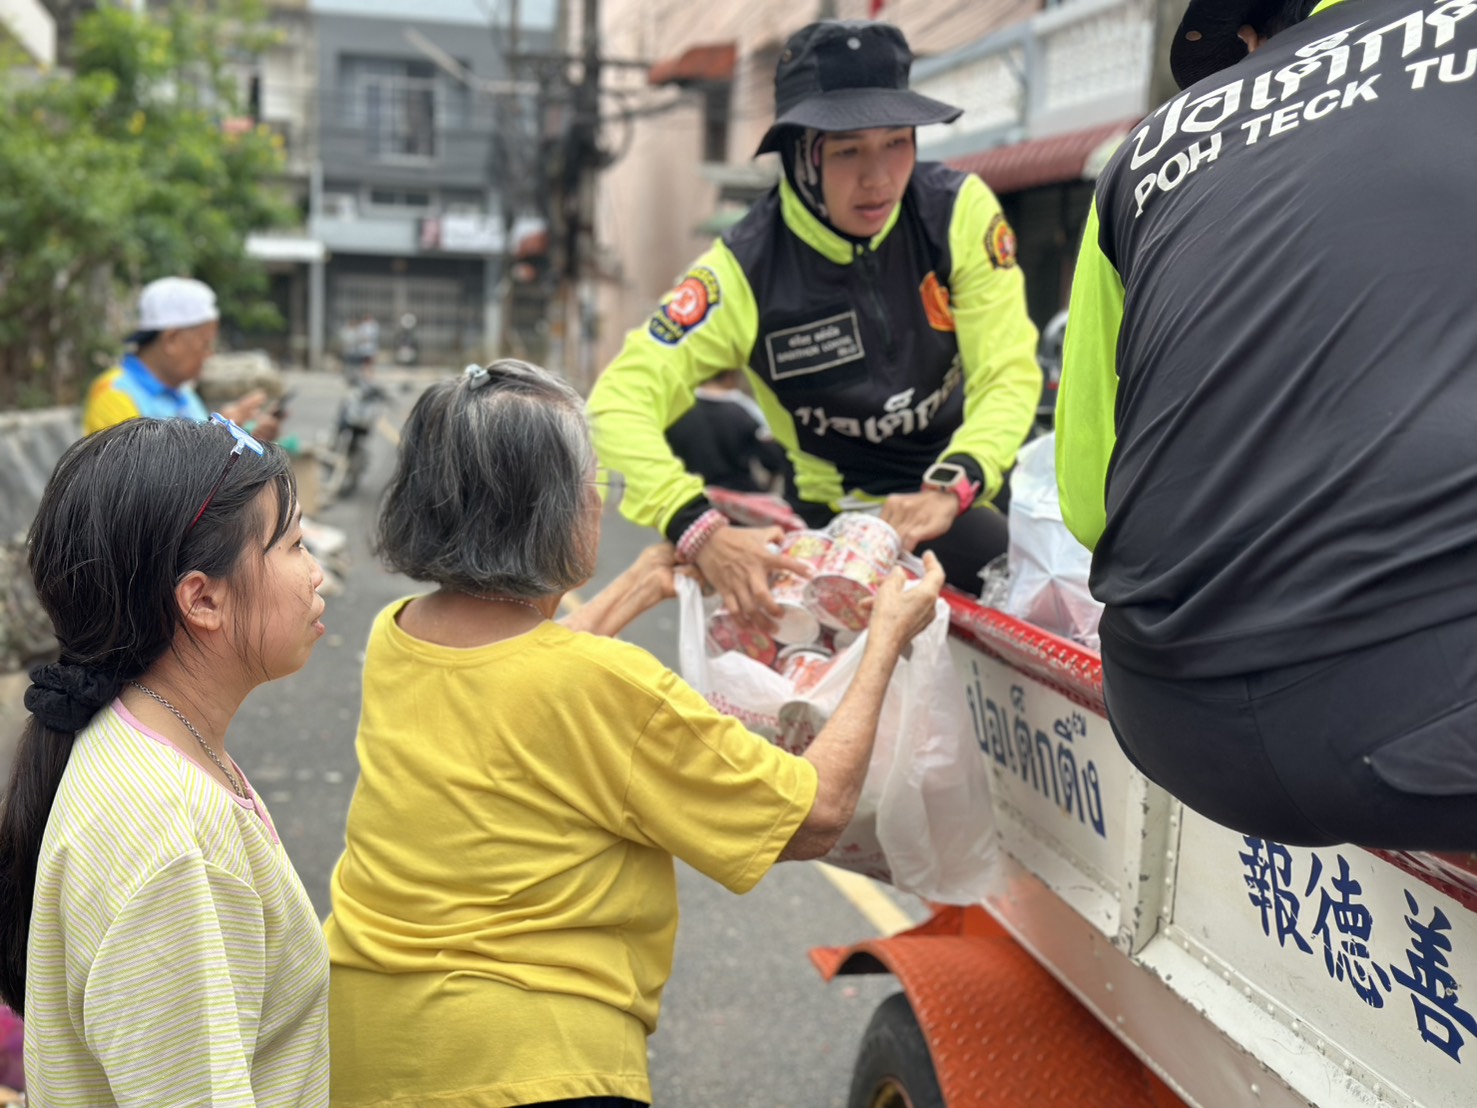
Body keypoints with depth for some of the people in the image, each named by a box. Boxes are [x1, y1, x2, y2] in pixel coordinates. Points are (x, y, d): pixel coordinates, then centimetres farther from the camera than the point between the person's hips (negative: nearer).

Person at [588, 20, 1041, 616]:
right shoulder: (747, 270, -17)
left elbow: (1009, 373, -15)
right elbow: (620, 402, -25)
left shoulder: (958, 211, -11)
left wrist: (949, 489, -36)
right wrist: (701, 532, -42)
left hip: (974, 491, 4)